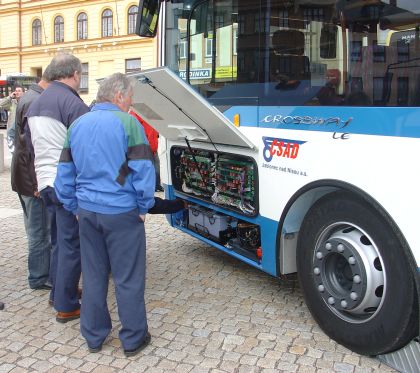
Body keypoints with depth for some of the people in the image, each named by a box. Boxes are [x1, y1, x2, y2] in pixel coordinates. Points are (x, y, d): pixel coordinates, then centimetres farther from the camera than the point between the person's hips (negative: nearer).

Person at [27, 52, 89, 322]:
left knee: (59, 241, 19)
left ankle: (59, 292, 30)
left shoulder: (36, 104, 15)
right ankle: (67, 306, 6)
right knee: (71, 244, -1)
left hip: (45, 182, 9)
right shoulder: (73, 103, -13)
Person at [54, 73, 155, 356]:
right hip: (122, 213, -6)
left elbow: (65, 172, 12)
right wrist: (144, 207, -2)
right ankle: (133, 339, 19)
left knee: (93, 275, 17)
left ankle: (94, 337, 28)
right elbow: (143, 170, -14)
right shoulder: (127, 123, -11)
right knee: (128, 278, 7)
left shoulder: (77, 125, 9)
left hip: (87, 211, 6)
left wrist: (74, 207, 18)